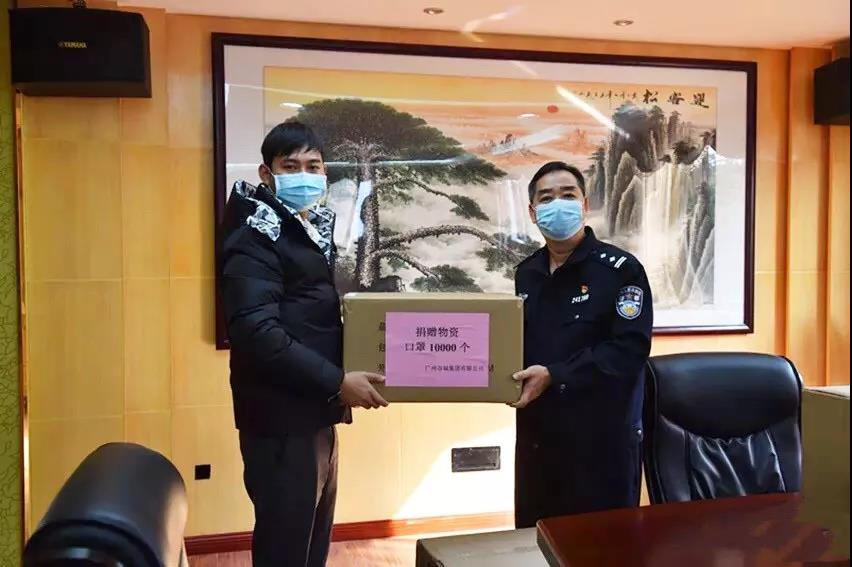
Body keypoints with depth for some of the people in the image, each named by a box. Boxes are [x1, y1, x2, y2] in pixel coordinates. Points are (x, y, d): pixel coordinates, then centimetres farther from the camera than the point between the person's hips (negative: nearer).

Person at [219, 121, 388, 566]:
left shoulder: (315, 231, 14)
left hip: (316, 414, 9)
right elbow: (257, 334, -25)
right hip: (281, 419, -9)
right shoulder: (256, 237, -13)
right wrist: (337, 382, -24)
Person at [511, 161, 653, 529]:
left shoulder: (620, 269, -9)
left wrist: (554, 376, -23)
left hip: (602, 437, -6)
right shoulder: (526, 274, 11)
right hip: (536, 435, 6)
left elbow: (629, 349, -19)